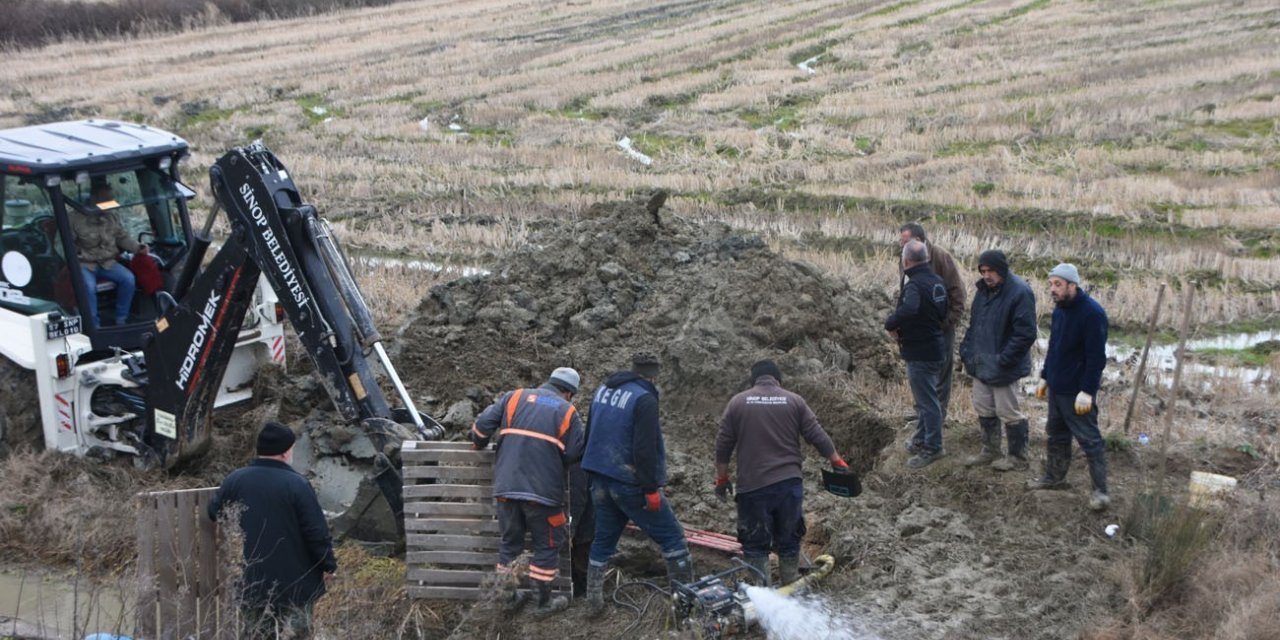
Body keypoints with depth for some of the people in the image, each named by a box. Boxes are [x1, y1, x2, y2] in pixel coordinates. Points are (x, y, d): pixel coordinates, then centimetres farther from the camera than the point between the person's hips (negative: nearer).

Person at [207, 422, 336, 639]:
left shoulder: (234, 481, 0)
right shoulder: (296, 484, -14)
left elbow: (214, 513, 15)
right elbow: (317, 531, -14)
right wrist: (328, 564, 0)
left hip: (251, 582, 4)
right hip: (294, 583, -4)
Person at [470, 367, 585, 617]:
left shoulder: (515, 397, 9)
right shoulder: (567, 412, 2)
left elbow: (482, 424, 2)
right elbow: (575, 455, -3)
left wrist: (479, 444, 23)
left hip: (507, 487, 3)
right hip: (543, 491, -3)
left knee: (510, 541, 19)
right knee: (547, 545, 12)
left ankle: (509, 596, 28)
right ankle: (544, 602, 18)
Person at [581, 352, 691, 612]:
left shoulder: (602, 391, 11)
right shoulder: (644, 400, -15)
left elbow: (591, 434, 21)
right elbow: (645, 450, -21)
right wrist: (651, 489, -16)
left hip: (600, 481, 7)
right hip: (630, 483, -7)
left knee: (604, 539, 17)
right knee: (672, 536, 1)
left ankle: (594, 598, 17)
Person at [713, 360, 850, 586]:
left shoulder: (737, 403, 3)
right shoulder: (794, 401, 4)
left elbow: (723, 445, 3)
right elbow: (817, 436, 4)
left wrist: (722, 478, 12)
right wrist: (836, 460, 16)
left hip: (752, 486, -1)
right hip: (789, 483, 1)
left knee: (755, 545, 5)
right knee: (789, 542, 13)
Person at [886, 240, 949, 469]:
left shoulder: (914, 285, -24)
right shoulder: (936, 281, 7)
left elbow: (908, 310, -44)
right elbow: (943, 313, 18)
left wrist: (890, 324, -27)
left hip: (920, 353, -10)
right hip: (935, 345, 10)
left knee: (927, 400, 0)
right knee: (926, 398, 21)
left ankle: (932, 448, 8)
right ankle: (921, 440, 34)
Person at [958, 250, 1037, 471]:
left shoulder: (1019, 293, -19)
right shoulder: (983, 290, 7)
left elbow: (1025, 334, -22)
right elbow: (974, 323, 18)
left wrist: (1003, 360, -22)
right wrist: (967, 349, 6)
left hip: (1004, 368, -8)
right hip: (981, 364, 8)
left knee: (1009, 412, 3)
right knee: (984, 409, 17)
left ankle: (1018, 457, 16)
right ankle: (990, 451, 31)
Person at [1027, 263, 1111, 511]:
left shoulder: (1091, 313, -20)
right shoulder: (1060, 309, 8)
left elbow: (1096, 357, -22)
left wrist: (1087, 391, -23)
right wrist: (1045, 377, 19)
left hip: (1077, 393, -9)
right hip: (1057, 388, 9)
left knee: (1089, 440, -3)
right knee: (1057, 435, 19)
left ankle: (1100, 490, 2)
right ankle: (1054, 477, 33)